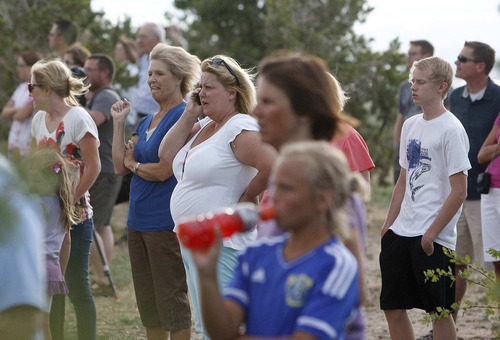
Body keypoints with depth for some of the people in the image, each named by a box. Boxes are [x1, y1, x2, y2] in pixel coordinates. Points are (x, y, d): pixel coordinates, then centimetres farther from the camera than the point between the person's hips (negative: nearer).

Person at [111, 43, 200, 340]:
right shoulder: (146, 122, 16)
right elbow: (119, 166, 11)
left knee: (171, 299, -3)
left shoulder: (184, 117, -12)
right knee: (148, 302, 13)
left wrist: (133, 163, 1)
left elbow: (163, 170, -17)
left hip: (166, 222, -9)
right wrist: (119, 123, 6)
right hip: (139, 220, 9)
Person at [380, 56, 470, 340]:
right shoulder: (411, 126, 12)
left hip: (434, 238, -8)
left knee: (439, 310, -1)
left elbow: (459, 191, -13)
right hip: (401, 232, 8)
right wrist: (389, 225, 15)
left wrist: (432, 233, -15)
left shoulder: (451, 130, -11)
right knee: (393, 308, 9)